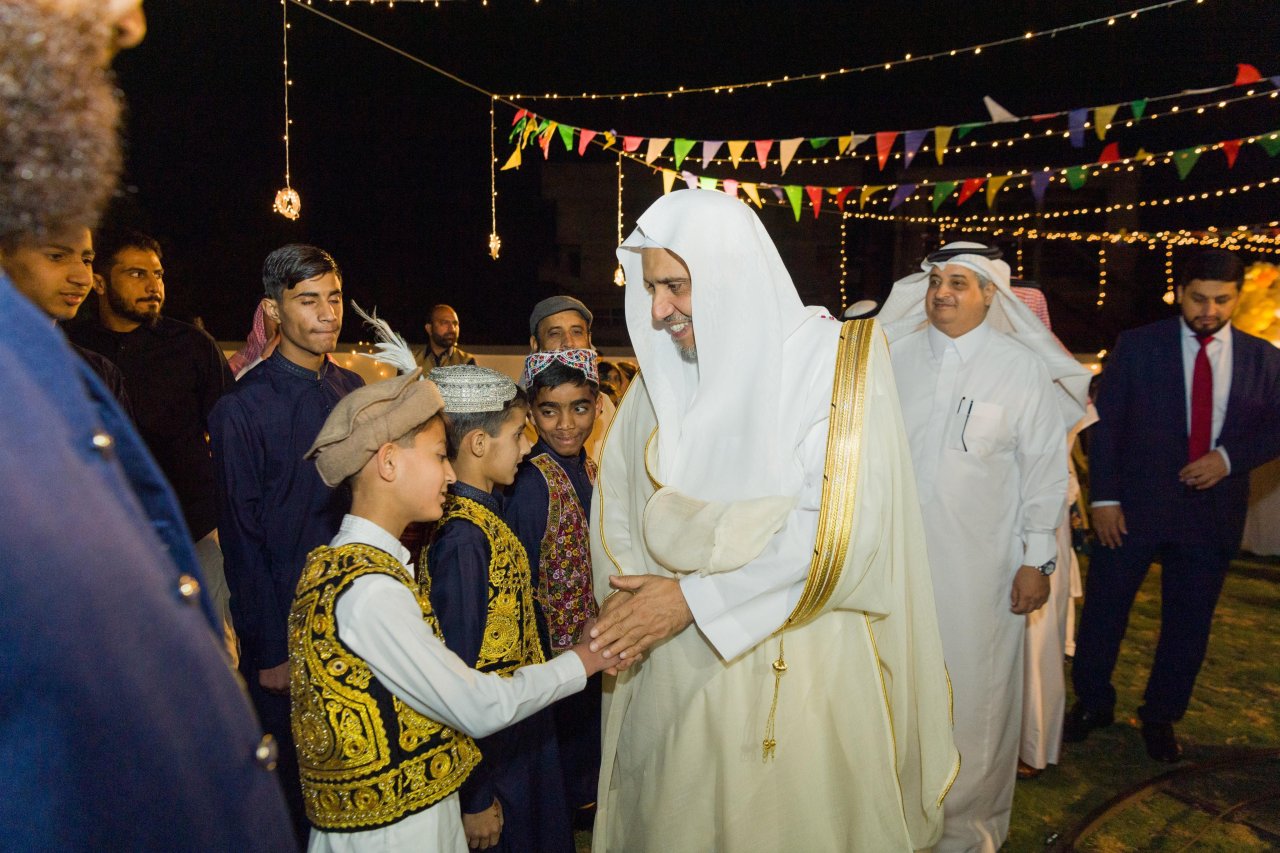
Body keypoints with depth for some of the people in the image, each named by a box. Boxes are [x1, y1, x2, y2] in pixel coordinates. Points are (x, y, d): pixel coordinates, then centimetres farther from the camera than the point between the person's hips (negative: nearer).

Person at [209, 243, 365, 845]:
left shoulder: (353, 390, 4)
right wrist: (269, 653, -9)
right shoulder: (242, 409, -12)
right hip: (286, 629, -5)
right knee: (292, 784, 12)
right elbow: (243, 540, -10)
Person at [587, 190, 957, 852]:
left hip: (797, 668, -4)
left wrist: (693, 595, -19)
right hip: (675, 671, 4)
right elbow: (616, 498, 6)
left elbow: (841, 526, -20)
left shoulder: (836, 358, -12)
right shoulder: (663, 373, 2)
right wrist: (633, 594, -11)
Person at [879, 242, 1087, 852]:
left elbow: (1045, 467, -3)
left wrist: (1037, 560, -4)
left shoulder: (1023, 368, -4)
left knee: (974, 691, 8)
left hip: (981, 565, -2)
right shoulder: (896, 357, 3)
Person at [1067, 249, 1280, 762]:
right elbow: (1105, 424, -4)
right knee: (1103, 608, 6)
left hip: (1212, 512, 2)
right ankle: (1092, 704, 27)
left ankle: (1161, 716, 32)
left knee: (1188, 624, 12)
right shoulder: (1136, 346, -2)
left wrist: (1229, 458, -13)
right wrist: (1104, 496, -9)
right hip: (1134, 507, -2)